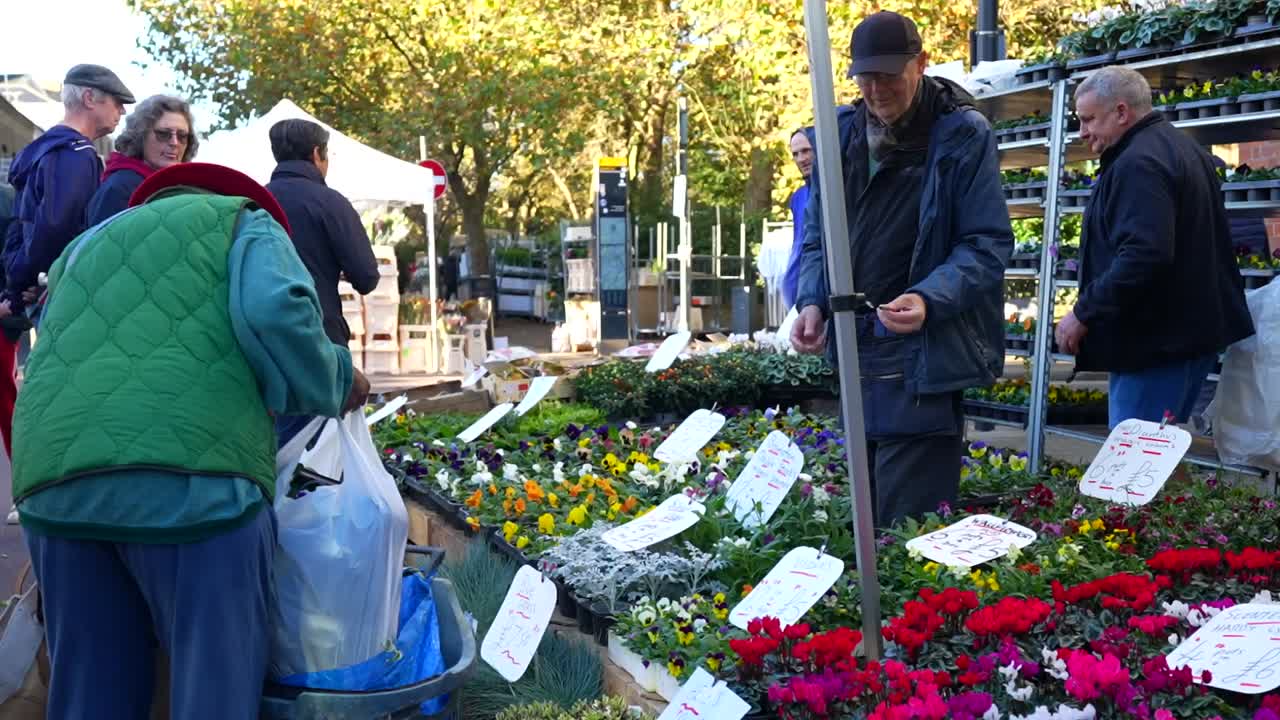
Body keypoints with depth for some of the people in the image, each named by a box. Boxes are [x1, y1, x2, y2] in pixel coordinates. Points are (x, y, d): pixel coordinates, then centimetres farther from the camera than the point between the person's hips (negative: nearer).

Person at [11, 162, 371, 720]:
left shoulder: (80, 251, 35)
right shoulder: (245, 222, 18)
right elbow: (275, 314, -4)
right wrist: (334, 384, 12)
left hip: (55, 483, 6)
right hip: (193, 475, -5)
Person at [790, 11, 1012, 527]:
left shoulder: (962, 134, -9)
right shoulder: (841, 133, 8)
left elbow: (988, 245, -11)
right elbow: (817, 235, 14)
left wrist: (928, 300, -28)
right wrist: (812, 302, -3)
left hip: (925, 356, -6)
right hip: (854, 350, 6)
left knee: (908, 520, -4)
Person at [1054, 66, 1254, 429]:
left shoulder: (1137, 163, -18)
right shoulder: (1181, 147, 18)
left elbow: (1142, 255, -30)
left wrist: (1083, 314, -21)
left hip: (1156, 341, -11)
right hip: (1193, 328, 11)